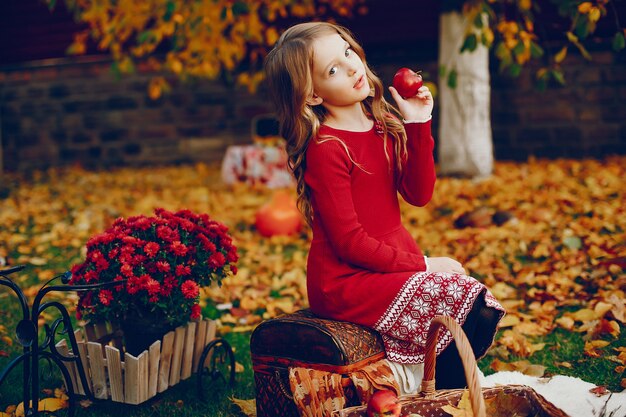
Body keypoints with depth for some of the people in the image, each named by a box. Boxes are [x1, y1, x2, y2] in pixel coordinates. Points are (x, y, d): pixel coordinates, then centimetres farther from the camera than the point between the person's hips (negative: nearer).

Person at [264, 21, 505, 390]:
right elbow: (349, 242, -18)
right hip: (347, 281, -8)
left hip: (393, 261, 8)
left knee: (484, 309, -4)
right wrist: (421, 264, -15)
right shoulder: (326, 149, -17)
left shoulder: (384, 124, 7)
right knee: (468, 310, -17)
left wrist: (418, 124, -6)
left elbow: (419, 194, 1)